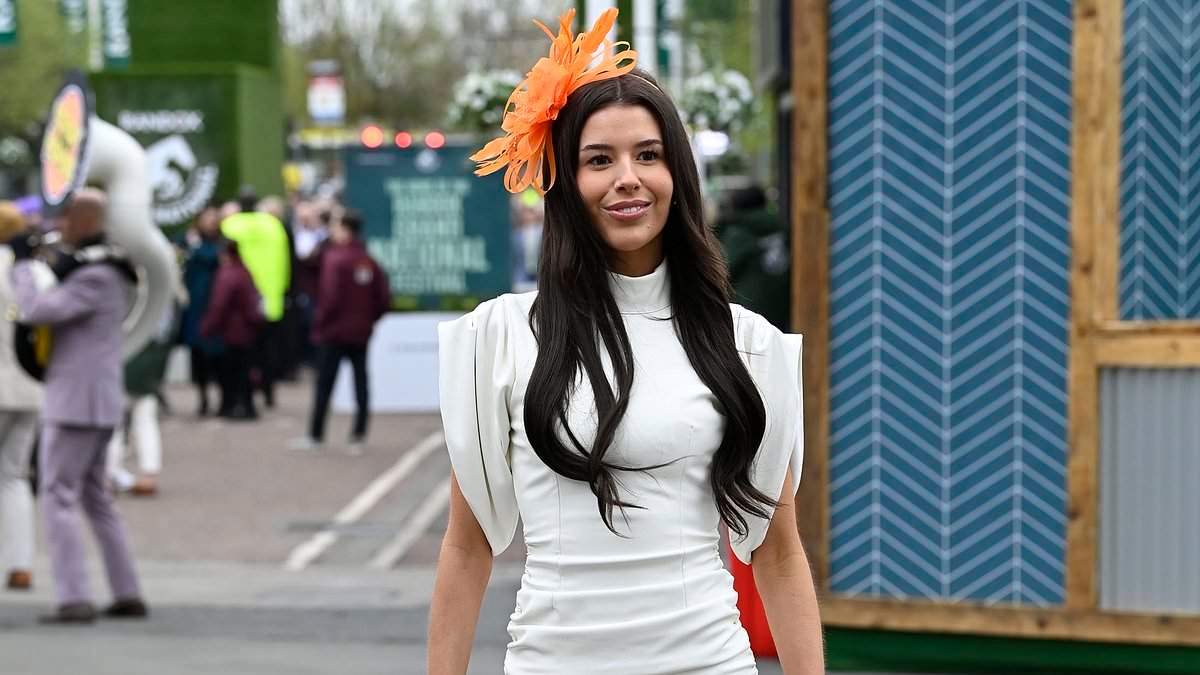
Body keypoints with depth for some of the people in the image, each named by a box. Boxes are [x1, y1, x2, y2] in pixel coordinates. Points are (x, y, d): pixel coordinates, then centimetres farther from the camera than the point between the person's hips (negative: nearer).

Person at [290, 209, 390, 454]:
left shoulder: (334, 259, -14)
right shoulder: (369, 262, 4)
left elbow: (331, 296, -20)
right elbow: (384, 298, 3)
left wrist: (319, 324, -10)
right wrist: (368, 319, 12)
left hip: (334, 333, -5)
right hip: (361, 333, 5)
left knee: (324, 386, 2)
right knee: (361, 386, 7)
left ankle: (315, 436, 5)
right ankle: (358, 437, 6)